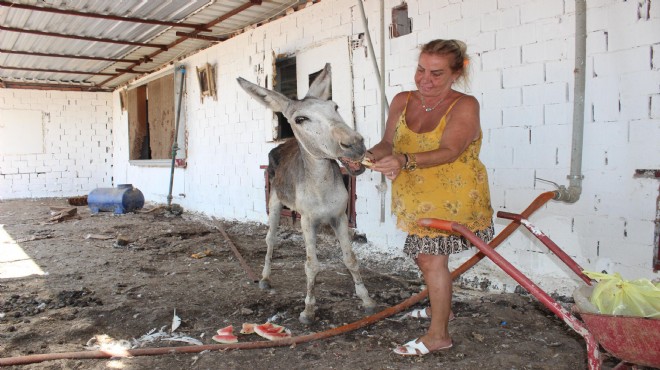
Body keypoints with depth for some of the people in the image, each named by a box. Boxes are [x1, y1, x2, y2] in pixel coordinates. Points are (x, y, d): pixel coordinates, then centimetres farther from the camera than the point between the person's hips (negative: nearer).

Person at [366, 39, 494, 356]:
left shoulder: (464, 105, -15)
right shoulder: (402, 101, 1)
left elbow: (449, 151, -28)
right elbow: (389, 143, -1)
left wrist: (405, 161, -42)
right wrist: (370, 155, -24)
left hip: (453, 196, -7)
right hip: (417, 198, 7)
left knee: (431, 258, -12)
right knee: (425, 255, 19)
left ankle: (438, 334, 1)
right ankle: (440, 307, 43)